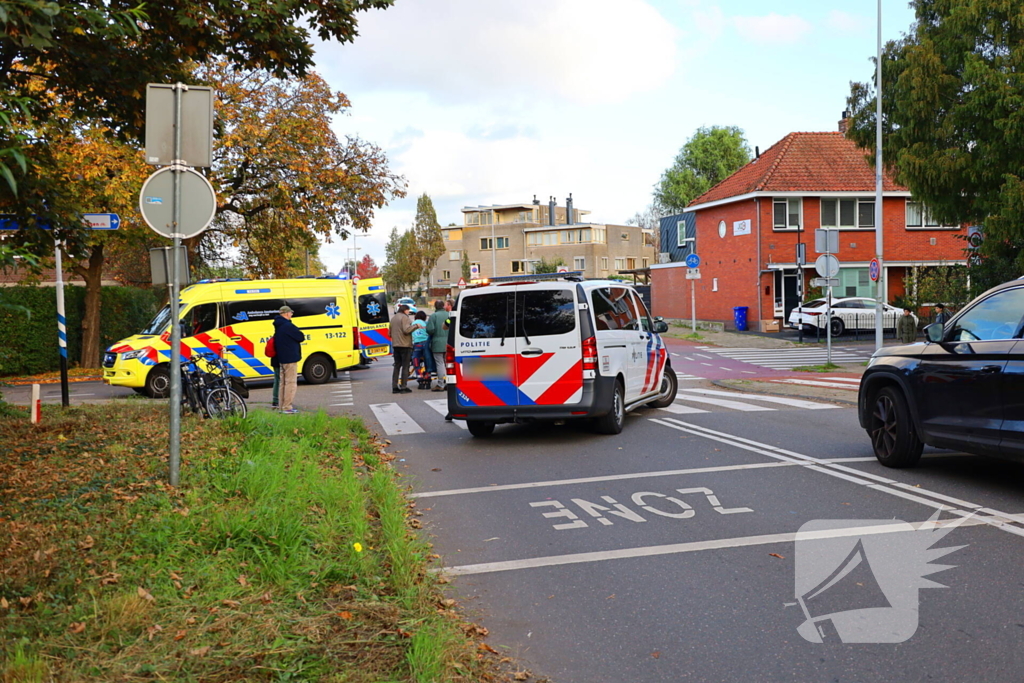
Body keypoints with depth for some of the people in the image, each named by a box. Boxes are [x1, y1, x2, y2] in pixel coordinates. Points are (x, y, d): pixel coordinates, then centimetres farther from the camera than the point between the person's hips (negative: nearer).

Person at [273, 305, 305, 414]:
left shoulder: (278, 326, 13)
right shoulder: (288, 326, -18)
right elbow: (301, 337, -16)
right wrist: (302, 334, 7)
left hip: (281, 359, 10)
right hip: (290, 358, -10)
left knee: (283, 382, 15)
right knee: (291, 382, -7)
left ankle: (282, 406, 18)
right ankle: (287, 407, -9)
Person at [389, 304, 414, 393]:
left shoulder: (393, 318, 16)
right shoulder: (404, 317, -9)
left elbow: (390, 333, 20)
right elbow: (406, 330, -21)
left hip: (395, 345, 7)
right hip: (405, 345, -7)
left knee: (397, 366, 12)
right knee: (405, 366, -2)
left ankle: (394, 387, 9)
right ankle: (403, 387, -4)